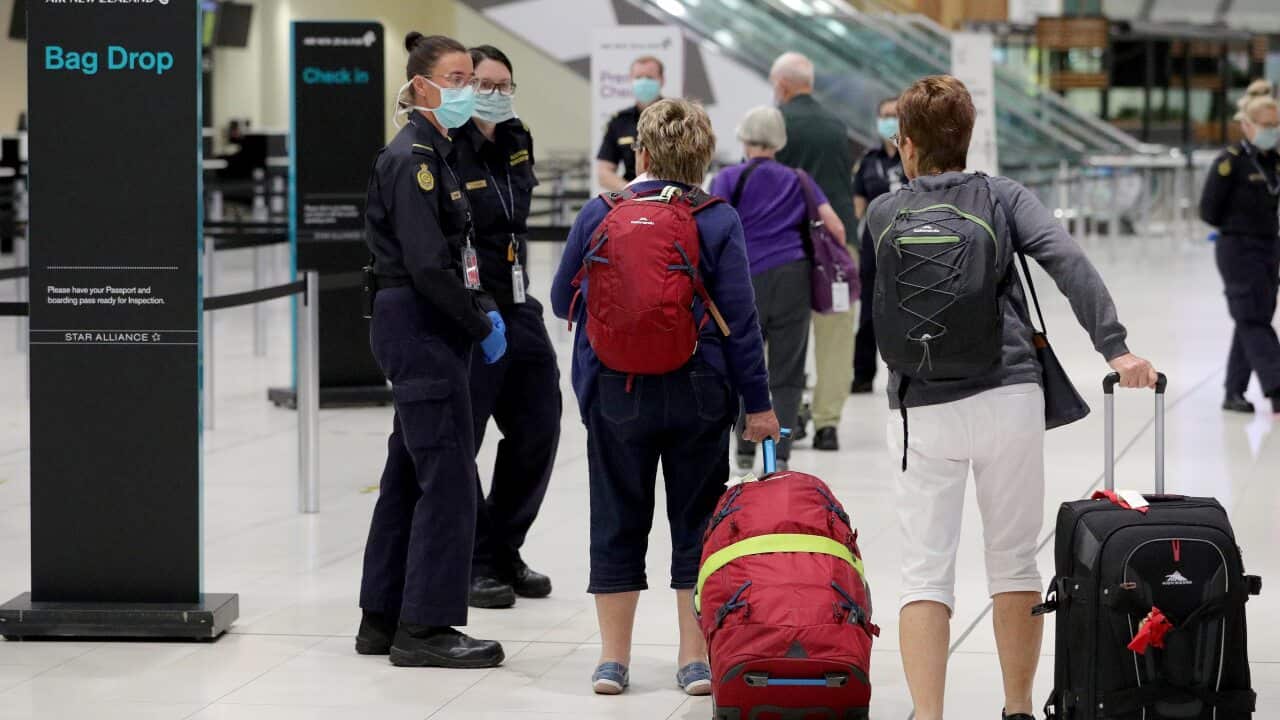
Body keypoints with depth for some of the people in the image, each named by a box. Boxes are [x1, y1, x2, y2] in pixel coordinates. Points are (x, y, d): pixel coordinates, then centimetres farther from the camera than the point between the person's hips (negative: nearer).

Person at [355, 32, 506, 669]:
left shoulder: (435, 154, 17)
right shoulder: (412, 158, -14)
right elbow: (426, 264, -21)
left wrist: (483, 306, 9)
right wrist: (481, 324, -13)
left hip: (424, 331, 10)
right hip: (420, 329, -10)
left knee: (409, 474, 13)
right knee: (448, 475, -8)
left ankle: (383, 619, 19)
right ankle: (425, 628, -4)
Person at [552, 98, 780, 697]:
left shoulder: (598, 215, -2)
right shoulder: (718, 222, -5)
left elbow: (563, 300, 9)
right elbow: (740, 320, -6)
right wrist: (757, 402, 0)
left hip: (614, 394, 1)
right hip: (698, 396, -1)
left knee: (618, 523, 9)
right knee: (697, 523, 8)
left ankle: (613, 658, 11)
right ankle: (696, 658, 9)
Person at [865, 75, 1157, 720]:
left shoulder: (883, 215, 9)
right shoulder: (1006, 198, 6)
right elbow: (1068, 262, -10)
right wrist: (1113, 348, -16)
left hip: (922, 408, 0)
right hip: (1009, 395, 0)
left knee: (925, 571, 2)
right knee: (1014, 562, 13)